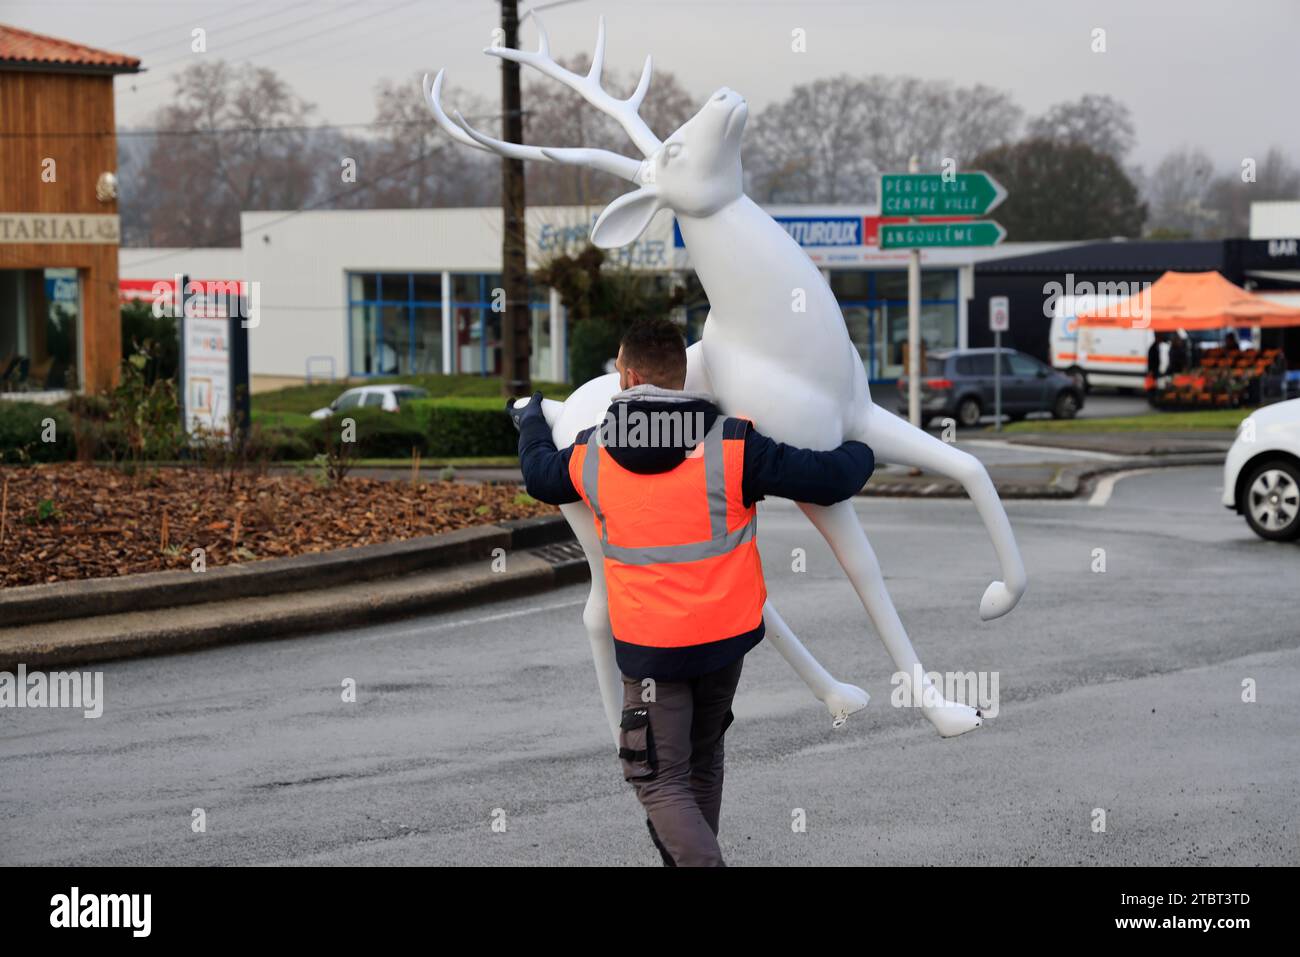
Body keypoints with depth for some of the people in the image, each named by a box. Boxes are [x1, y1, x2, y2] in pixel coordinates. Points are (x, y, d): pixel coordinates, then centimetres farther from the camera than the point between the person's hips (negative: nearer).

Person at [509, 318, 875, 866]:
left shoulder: (591, 454, -5)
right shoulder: (731, 447, -13)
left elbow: (540, 476, 18)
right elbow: (829, 480, -12)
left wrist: (531, 420, 40)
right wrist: (861, 453, 12)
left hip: (649, 646, -1)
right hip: (726, 635, 2)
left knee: (661, 781, 2)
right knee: (702, 763, 21)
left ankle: (699, 859, -19)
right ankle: (686, 859, 32)